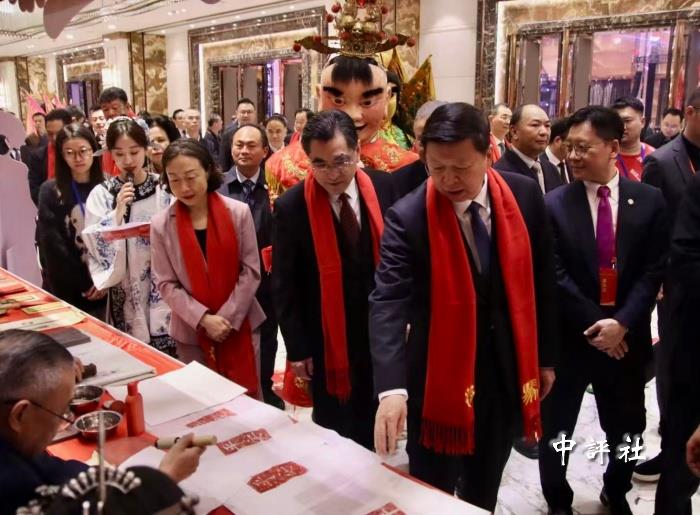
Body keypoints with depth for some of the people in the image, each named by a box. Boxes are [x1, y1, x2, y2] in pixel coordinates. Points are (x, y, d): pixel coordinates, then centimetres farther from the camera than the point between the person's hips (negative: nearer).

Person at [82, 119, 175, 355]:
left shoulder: (165, 189, -1)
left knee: (169, 355, 3)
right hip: (126, 292, 0)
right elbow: (97, 246, -6)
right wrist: (118, 213, -15)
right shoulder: (101, 194, -1)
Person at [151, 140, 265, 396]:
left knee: (248, 397, 8)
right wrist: (203, 319, -15)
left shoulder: (238, 212, -6)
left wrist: (227, 318, -12)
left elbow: (251, 271, -5)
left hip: (241, 326, 0)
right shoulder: (161, 225, -5)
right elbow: (166, 284, -5)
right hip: (191, 333, 1)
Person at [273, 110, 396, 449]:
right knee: (337, 433, 12)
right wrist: (297, 348, -6)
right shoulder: (291, 207, -14)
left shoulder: (385, 188, -6)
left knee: (378, 425, 17)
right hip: (327, 340, -2)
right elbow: (284, 286, -7)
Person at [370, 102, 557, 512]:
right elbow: (388, 302, -26)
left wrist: (546, 356, 8)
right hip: (440, 374, -3)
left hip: (509, 367, 3)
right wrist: (392, 388, -38)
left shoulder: (525, 196, -7)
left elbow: (542, 280, 3)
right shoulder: (407, 217, -18)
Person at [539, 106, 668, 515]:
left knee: (628, 429, 18)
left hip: (627, 336, 2)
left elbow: (654, 271, -4)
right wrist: (593, 324, -15)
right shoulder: (554, 204, -6)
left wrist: (622, 322, -15)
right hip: (568, 336, -1)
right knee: (556, 428, 11)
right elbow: (555, 276, -10)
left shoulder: (650, 201, -1)